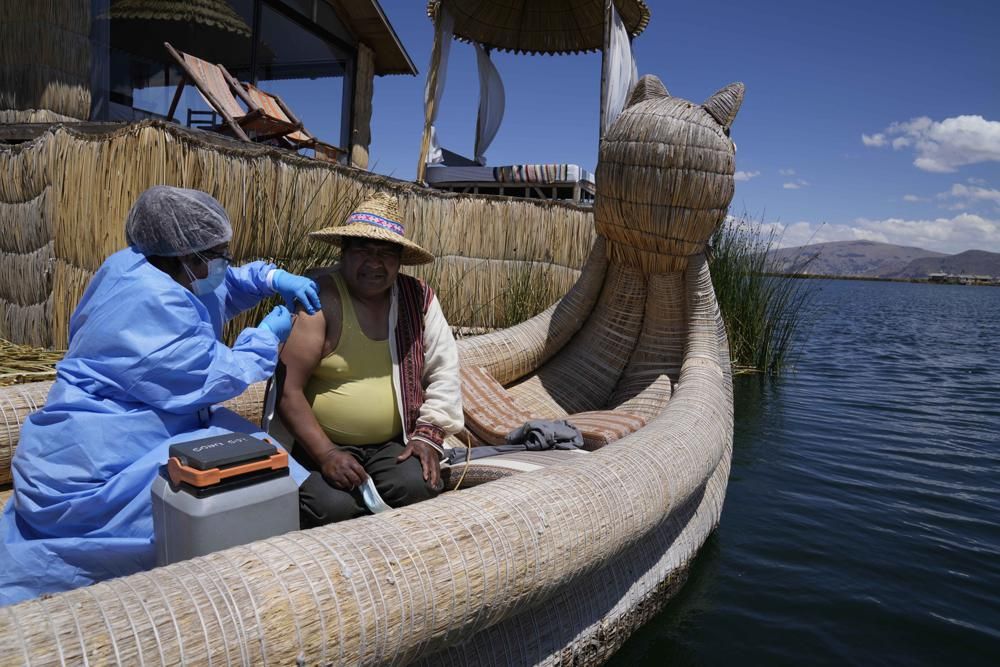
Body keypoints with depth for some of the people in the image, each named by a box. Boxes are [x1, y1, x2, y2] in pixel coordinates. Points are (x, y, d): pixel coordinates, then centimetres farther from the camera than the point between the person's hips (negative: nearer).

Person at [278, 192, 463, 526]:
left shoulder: (418, 297, 2)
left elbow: (444, 371, 6)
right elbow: (288, 389, -13)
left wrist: (428, 434, -5)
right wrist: (325, 454, -20)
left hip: (394, 444, 3)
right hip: (320, 443, -3)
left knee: (419, 488, -24)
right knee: (334, 507, -28)